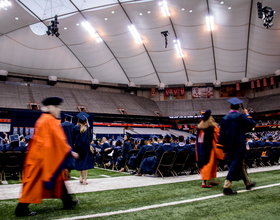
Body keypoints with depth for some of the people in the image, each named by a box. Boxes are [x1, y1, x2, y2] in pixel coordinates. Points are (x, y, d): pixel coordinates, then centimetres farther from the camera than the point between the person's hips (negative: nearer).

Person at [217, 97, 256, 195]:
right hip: (239, 145, -6)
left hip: (230, 146, 6)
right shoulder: (241, 116, -11)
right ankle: (226, 187, -9)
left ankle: (248, 183, 36)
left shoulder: (225, 118, 3)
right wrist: (247, 115, 13)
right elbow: (252, 124, -1)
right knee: (235, 164, -4)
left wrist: (222, 146, 9)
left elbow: (222, 134, 4)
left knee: (241, 164, 19)